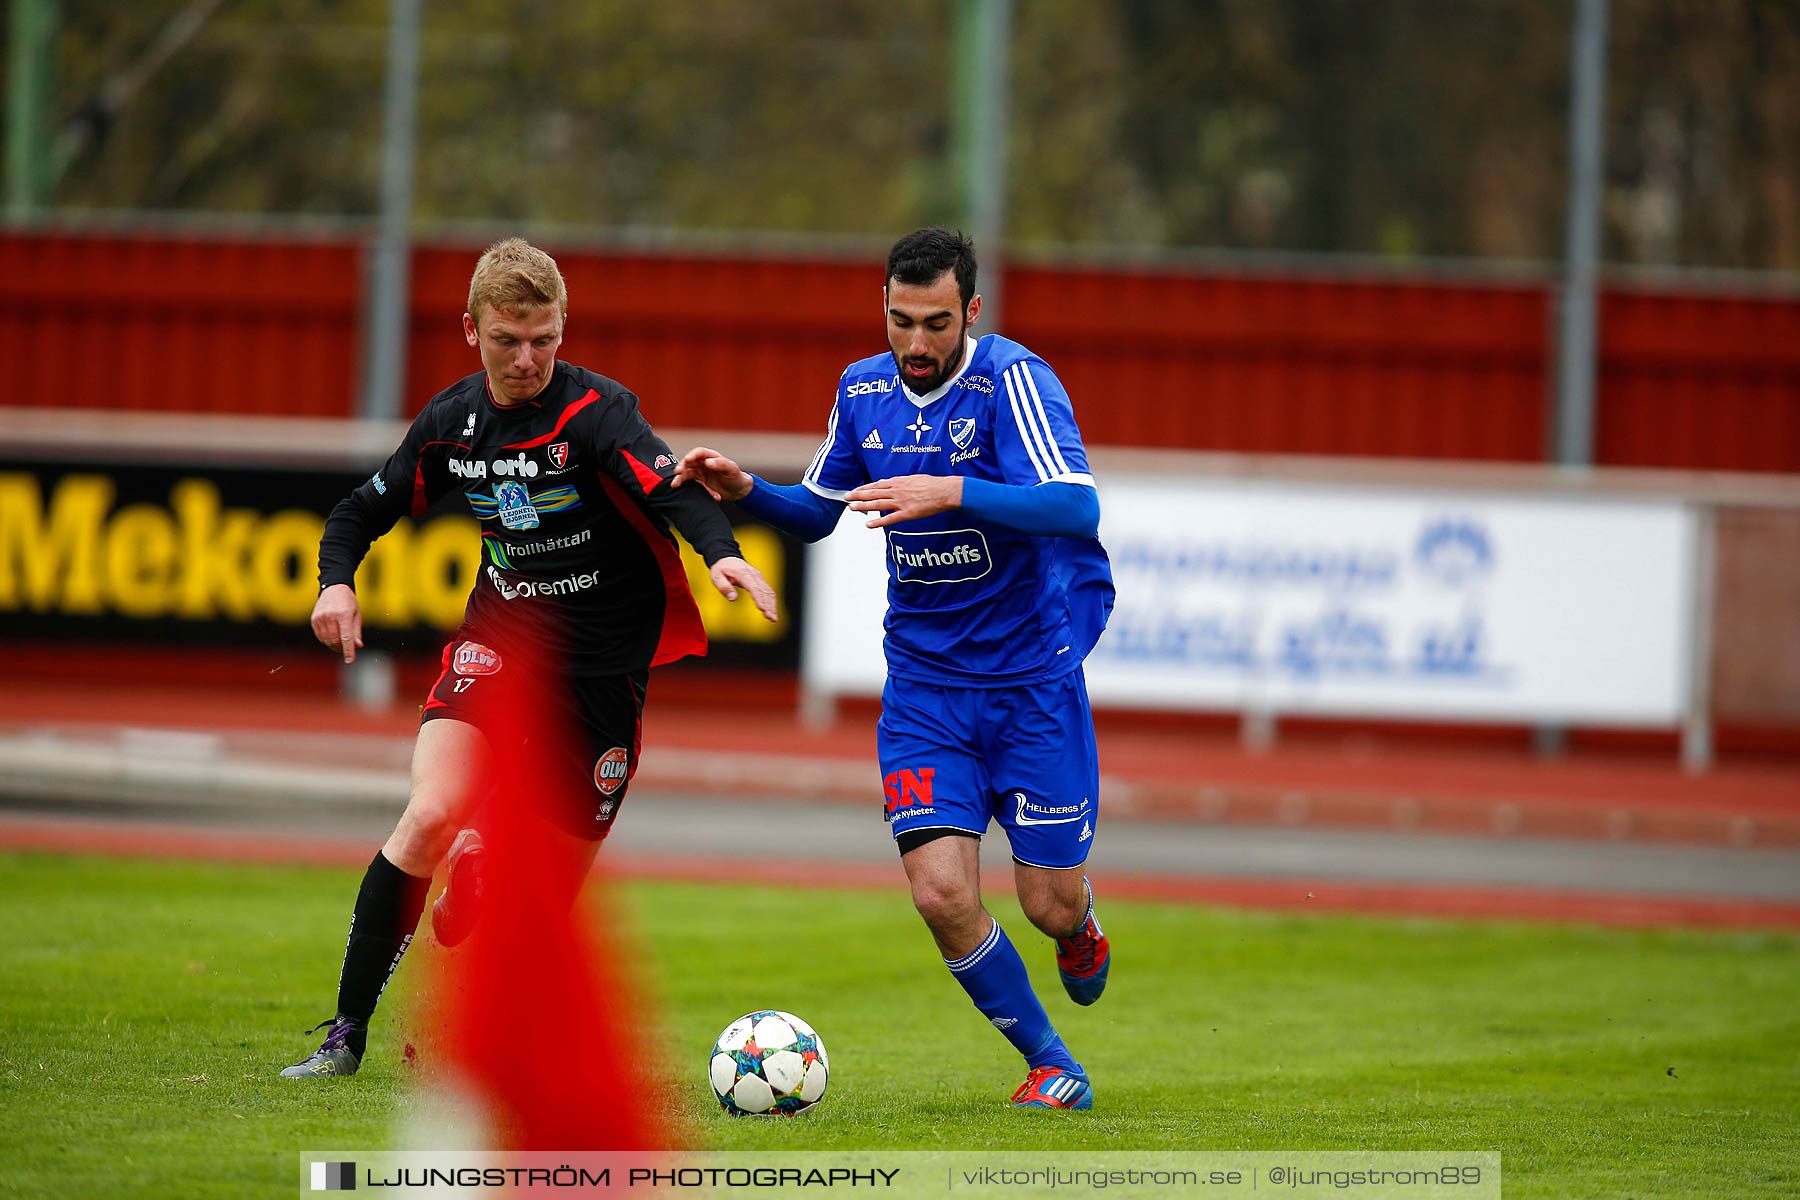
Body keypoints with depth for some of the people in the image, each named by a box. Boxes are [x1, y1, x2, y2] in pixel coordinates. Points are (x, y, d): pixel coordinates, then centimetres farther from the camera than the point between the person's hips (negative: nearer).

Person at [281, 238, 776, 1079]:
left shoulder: (596, 412, -16)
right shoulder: (451, 422, -1)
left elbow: (673, 489, -32)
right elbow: (364, 509, 12)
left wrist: (721, 553, -52)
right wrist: (336, 581, -9)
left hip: (603, 662, -2)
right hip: (499, 638, 2)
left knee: (558, 875, 3)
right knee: (431, 816, -22)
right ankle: (346, 1033, -15)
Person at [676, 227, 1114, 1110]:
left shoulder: (1012, 381, -16)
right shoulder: (864, 390, 3)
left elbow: (1076, 507, -29)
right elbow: (817, 512, 18)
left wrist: (952, 490, -39)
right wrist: (744, 492, -2)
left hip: (1032, 676, -4)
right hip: (924, 680, 4)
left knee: (1049, 905, 0)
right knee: (942, 893, -12)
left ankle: (1080, 929, 41)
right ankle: (1050, 1065, 9)